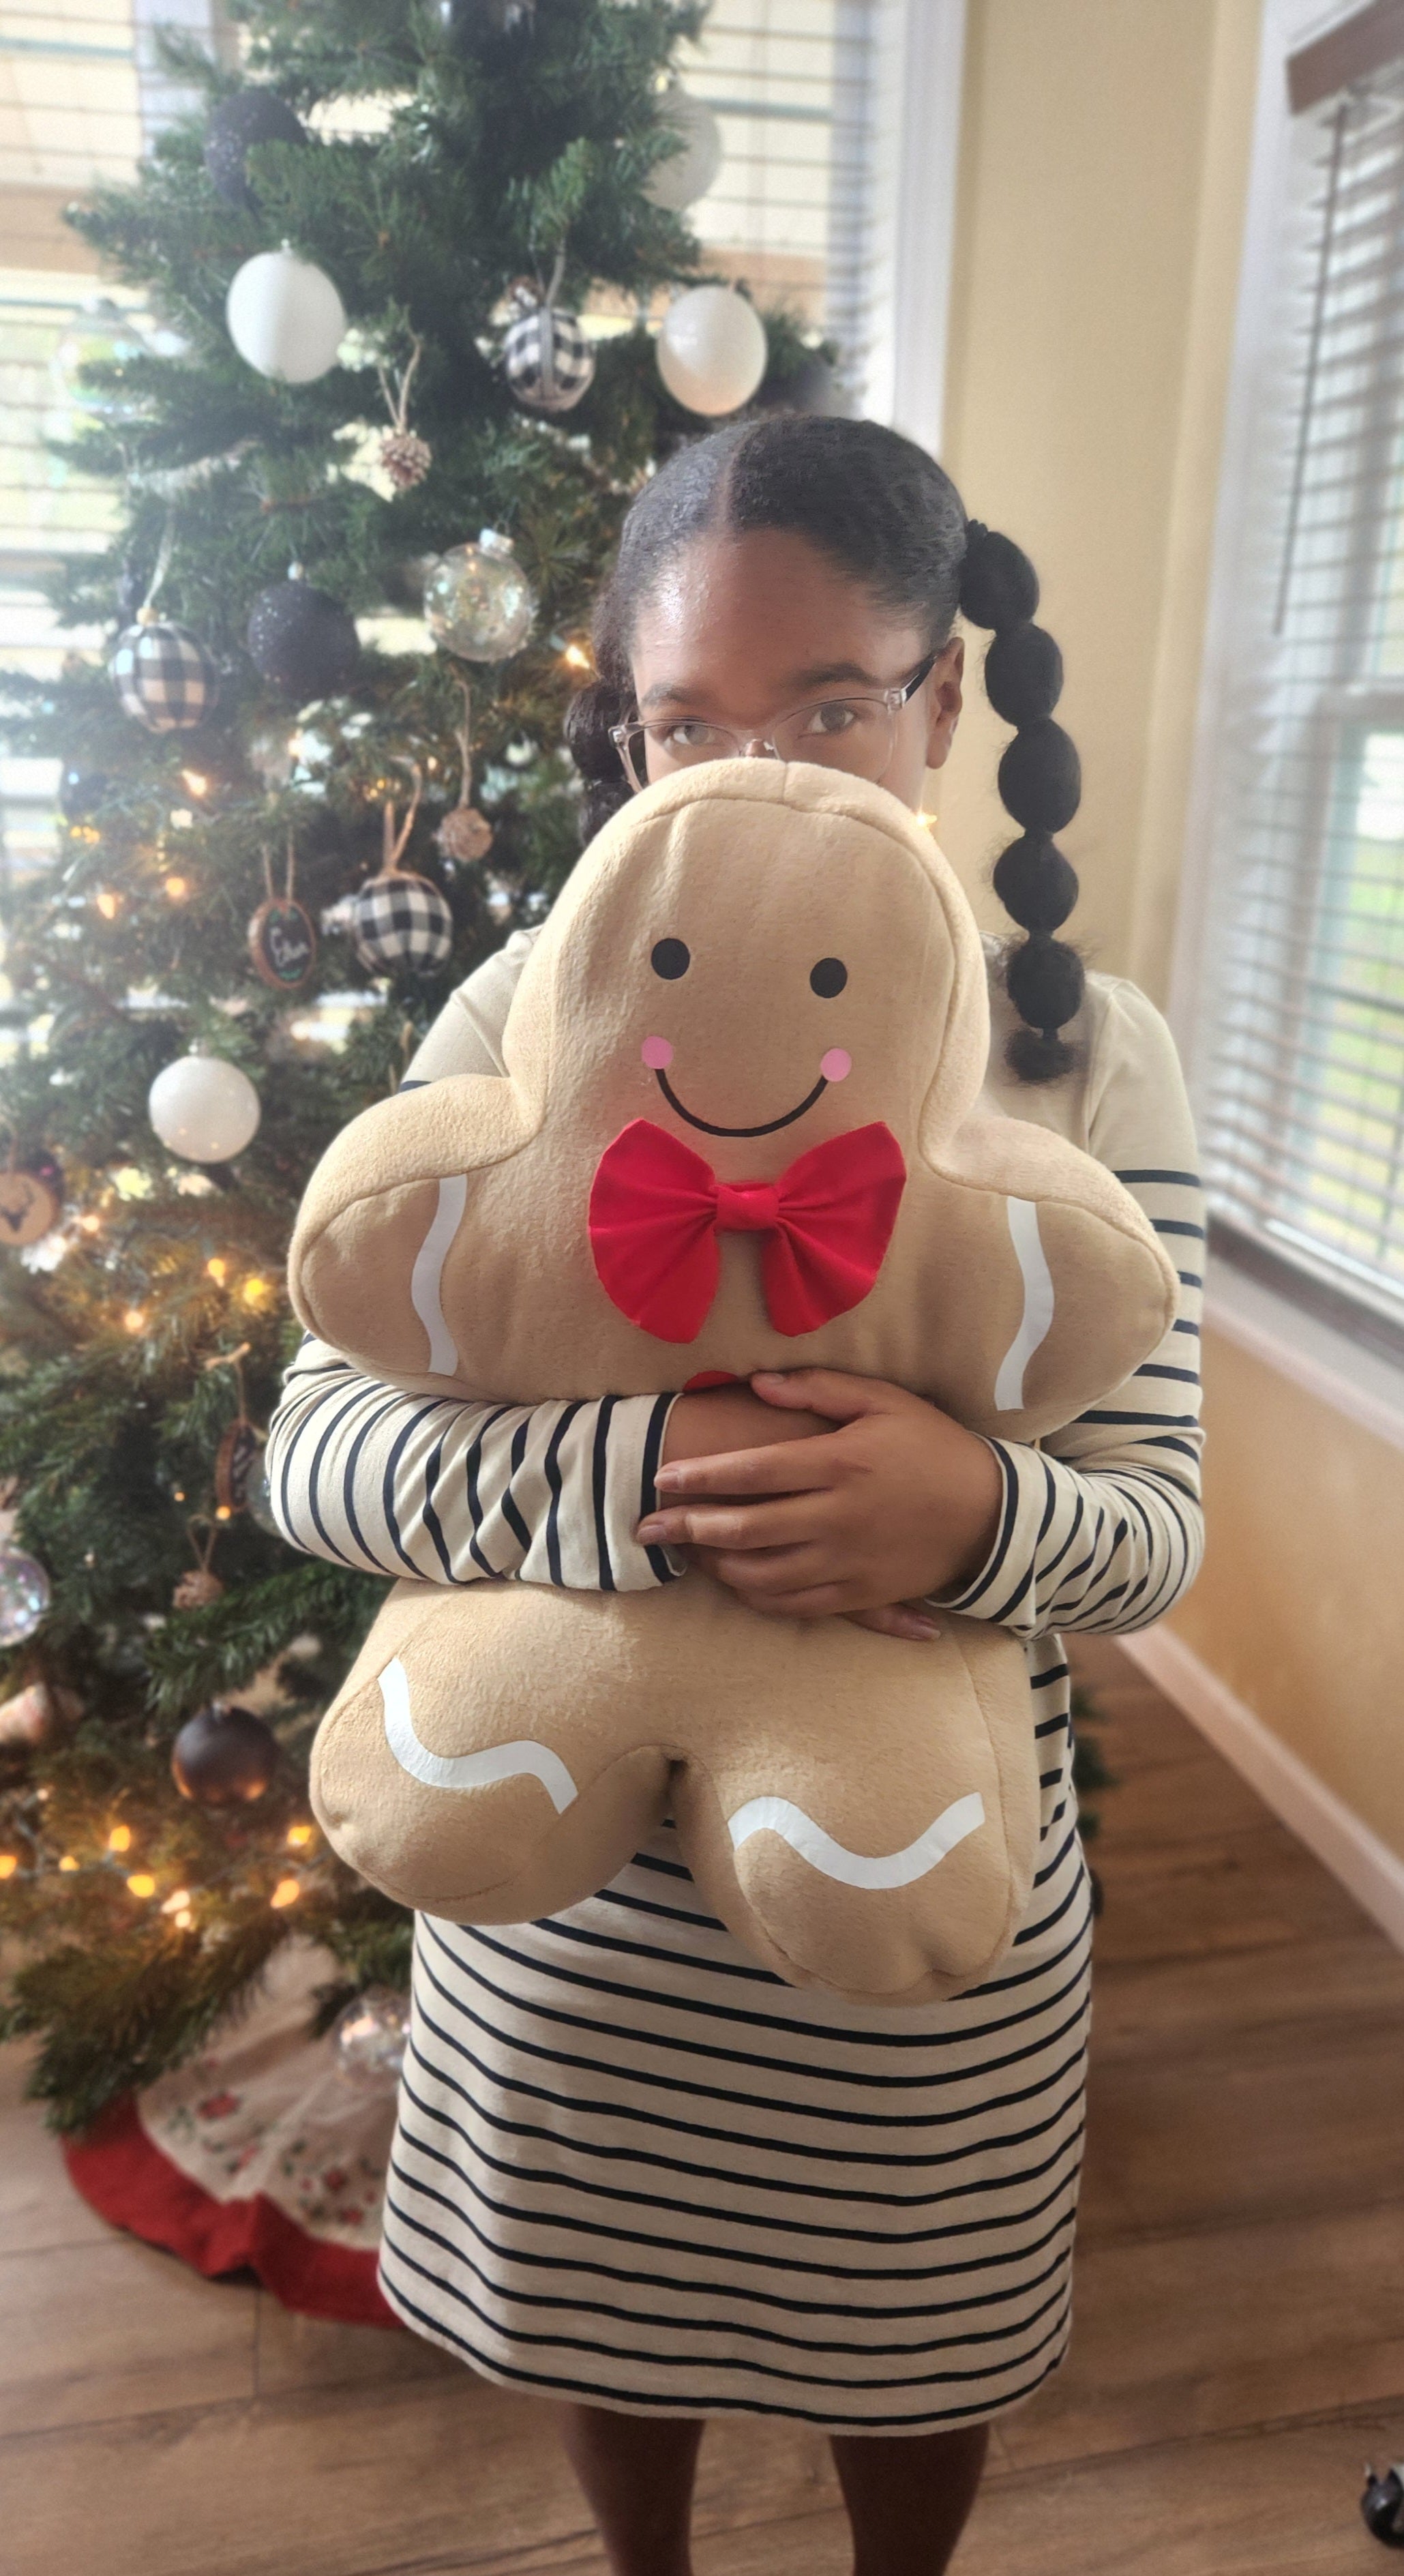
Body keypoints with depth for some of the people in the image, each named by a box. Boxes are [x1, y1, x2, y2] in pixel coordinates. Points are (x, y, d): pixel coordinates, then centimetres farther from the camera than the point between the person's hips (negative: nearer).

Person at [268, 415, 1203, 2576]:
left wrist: (984, 1515, -32)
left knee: (916, 2343, 26)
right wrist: (640, 1474, -33)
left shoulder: (1086, 1051, -9)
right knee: (607, 2316, 27)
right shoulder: (529, 1014, -10)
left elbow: (1154, 1535, -9)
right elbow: (312, 1450, -15)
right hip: (579, 1890, 1)